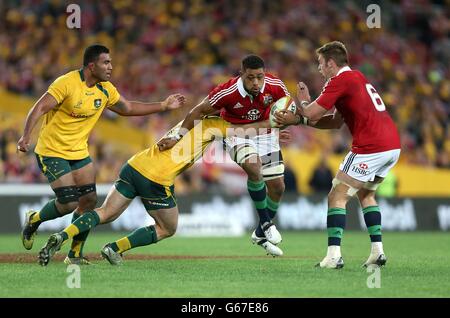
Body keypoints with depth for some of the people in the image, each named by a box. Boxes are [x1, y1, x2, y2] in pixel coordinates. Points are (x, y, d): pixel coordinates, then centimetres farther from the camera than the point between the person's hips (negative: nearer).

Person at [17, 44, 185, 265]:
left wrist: (163, 106, 11)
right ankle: (33, 220, 17)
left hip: (79, 153, 7)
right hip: (52, 153, -7)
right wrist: (26, 135, -33)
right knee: (69, 203, -13)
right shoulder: (67, 83, -20)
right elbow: (39, 108, -21)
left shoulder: (105, 89, 2)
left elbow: (127, 108, 16)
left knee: (89, 200, -2)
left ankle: (75, 254, 11)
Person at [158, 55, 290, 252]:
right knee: (254, 169, -33)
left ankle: (261, 233, 27)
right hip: (237, 134, -4)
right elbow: (199, 111, -17)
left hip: (265, 133, 4)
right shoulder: (227, 92, -31)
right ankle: (266, 222, -16)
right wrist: (177, 137, -15)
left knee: (277, 187, 3)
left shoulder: (274, 86, -23)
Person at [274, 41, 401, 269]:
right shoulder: (357, 78, 24)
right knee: (366, 195, 25)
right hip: (393, 145, 9)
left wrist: (303, 101, 16)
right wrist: (299, 120, 21)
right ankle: (377, 251, 17)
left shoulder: (340, 80, -6)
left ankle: (334, 255, -11)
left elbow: (312, 113, -7)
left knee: (337, 197, -2)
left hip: (370, 147, -9)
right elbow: (336, 122, 25)